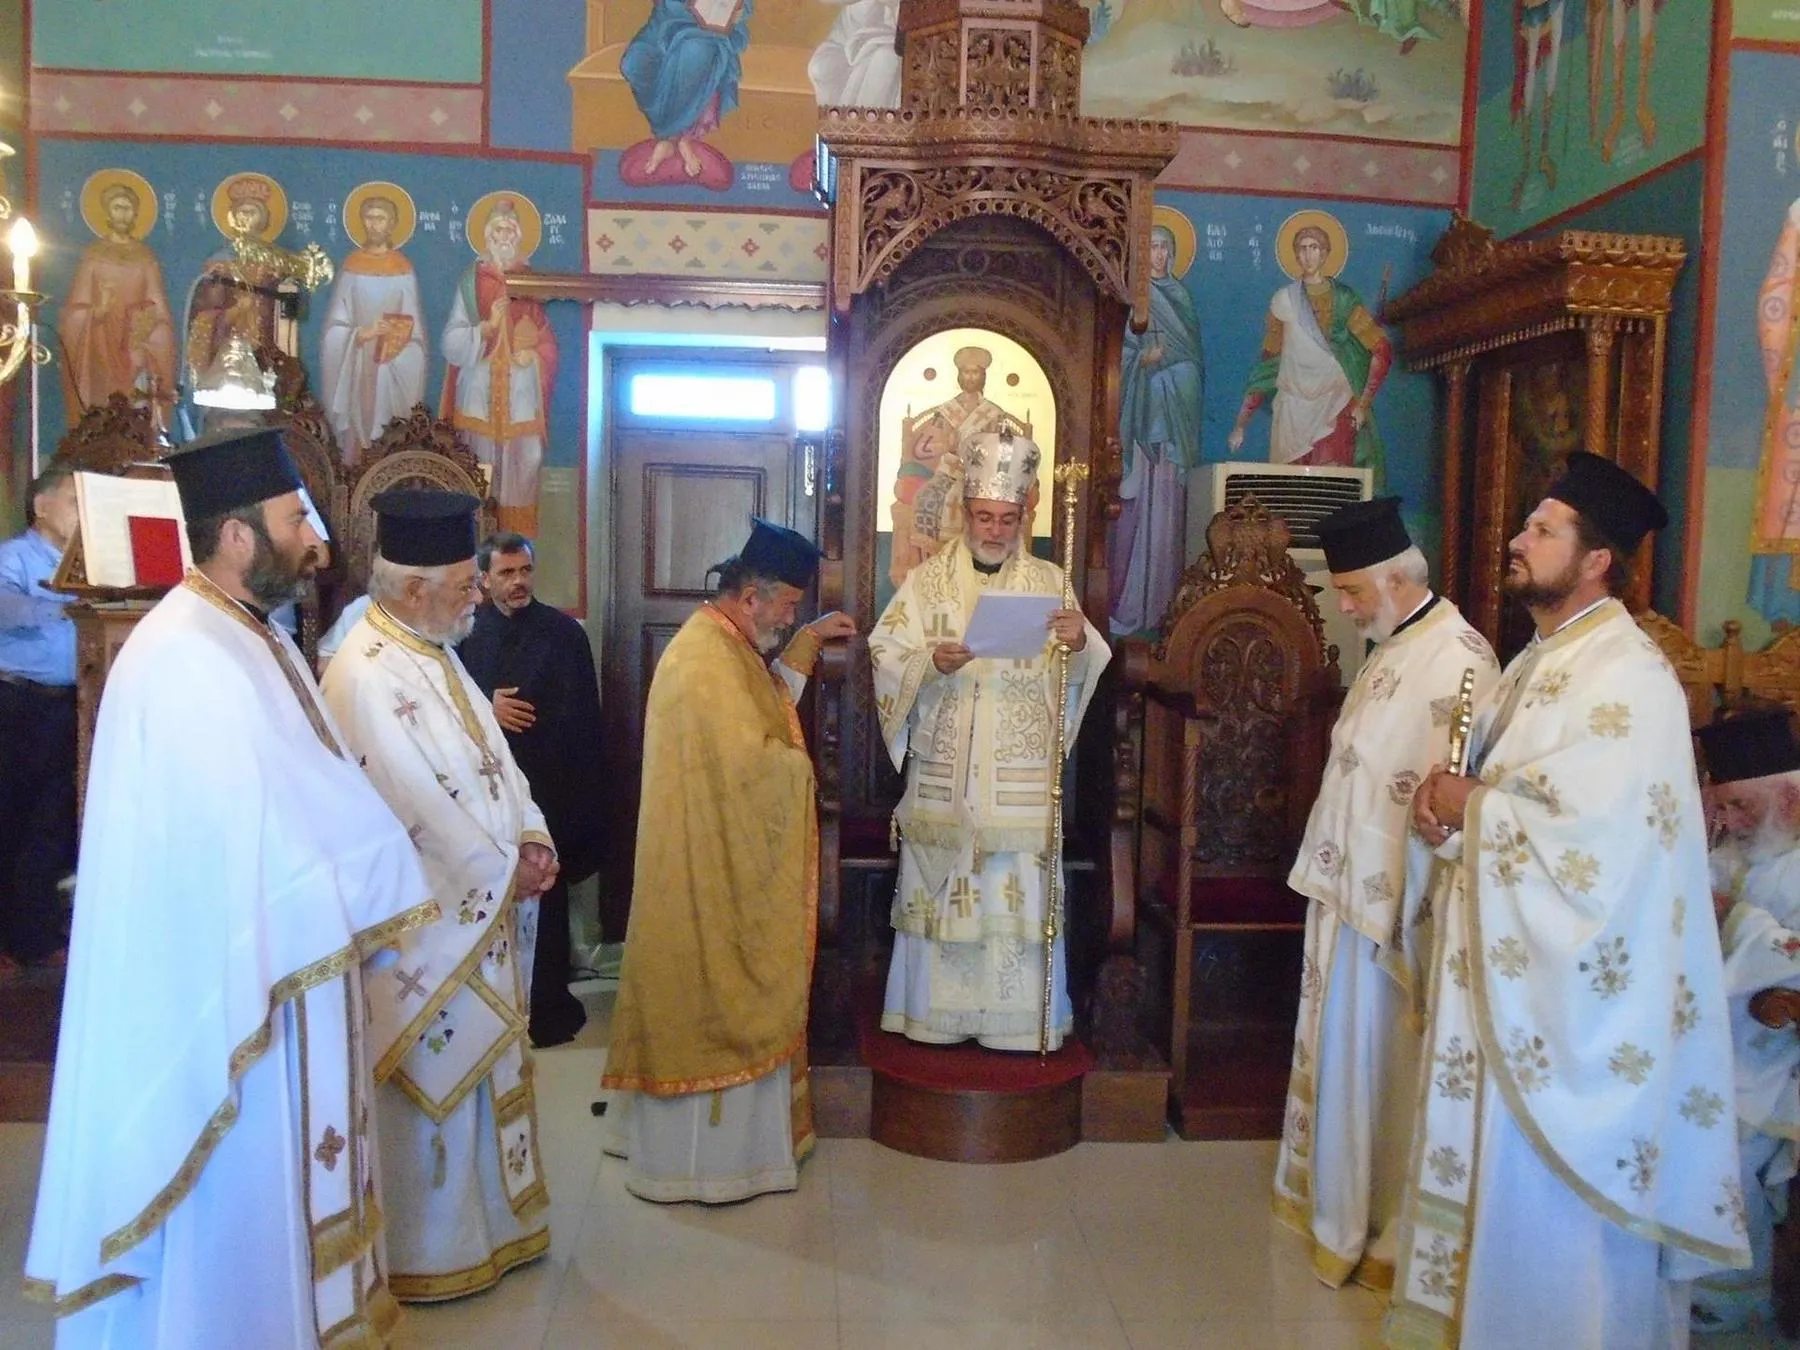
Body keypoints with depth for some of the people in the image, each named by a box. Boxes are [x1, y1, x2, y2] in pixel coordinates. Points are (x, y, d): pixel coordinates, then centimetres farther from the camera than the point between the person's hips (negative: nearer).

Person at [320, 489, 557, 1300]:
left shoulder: (432, 654, 9)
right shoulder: (366, 677, -22)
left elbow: (491, 758, 10)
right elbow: (418, 802, -23)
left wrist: (530, 838, -4)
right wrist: (504, 868, -13)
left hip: (480, 905, 9)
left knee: (479, 1068, 19)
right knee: (435, 1080, 4)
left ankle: (481, 1221, 35)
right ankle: (428, 1251, 22)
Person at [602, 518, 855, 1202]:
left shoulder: (721, 643, 11)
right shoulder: (708, 660, -22)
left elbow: (768, 704, 22)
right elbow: (751, 759, -29)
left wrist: (807, 642, 16)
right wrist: (801, 764, -9)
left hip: (718, 860, 11)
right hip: (713, 864, -11)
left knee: (707, 996, 19)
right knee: (716, 1001, 0)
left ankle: (695, 1138, 32)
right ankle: (705, 1156, 13)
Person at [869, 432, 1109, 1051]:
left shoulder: (1048, 581, 7)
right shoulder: (928, 579, 5)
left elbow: (1079, 670, 2)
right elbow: (885, 656, -2)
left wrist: (1079, 642, -21)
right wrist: (932, 662, -22)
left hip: (1022, 777, 0)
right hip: (942, 773, 0)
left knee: (1020, 894, 2)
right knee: (938, 892, 4)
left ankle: (1019, 1018, 15)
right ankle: (933, 1013, 17)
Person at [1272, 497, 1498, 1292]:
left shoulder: (1459, 660, -21)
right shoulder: (1392, 648, 10)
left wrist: (1416, 913, -23)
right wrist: (1333, 876, 15)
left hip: (1395, 902, -9)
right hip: (1352, 890, 9)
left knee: (1387, 1065, 5)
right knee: (1345, 1054, 20)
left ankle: (1391, 1230, 21)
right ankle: (1340, 1196, 37)